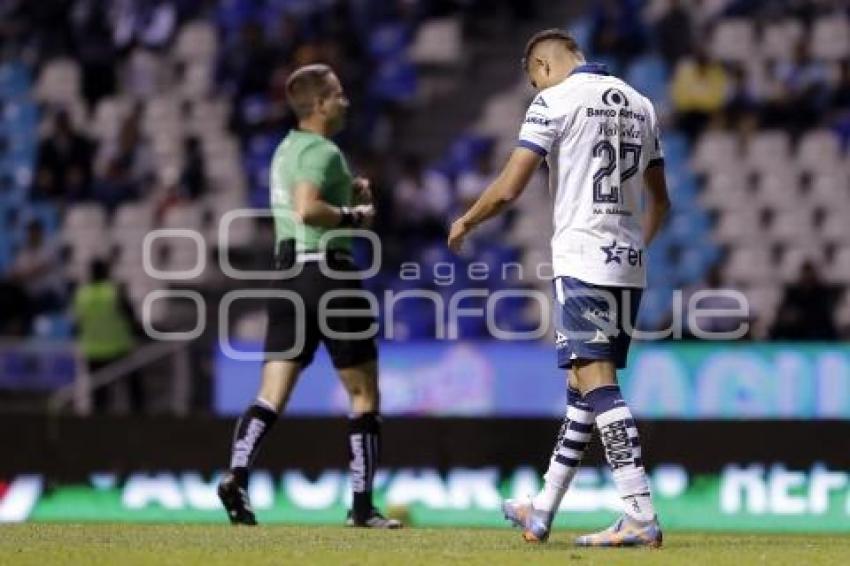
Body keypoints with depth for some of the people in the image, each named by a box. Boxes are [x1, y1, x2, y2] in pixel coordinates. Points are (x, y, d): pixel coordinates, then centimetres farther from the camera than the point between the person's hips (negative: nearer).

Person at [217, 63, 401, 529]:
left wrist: (349, 193, 18)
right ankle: (362, 505, 3)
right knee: (364, 393, 3)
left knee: (272, 393, 1)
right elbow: (307, 209, -28)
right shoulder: (322, 151, -12)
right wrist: (354, 215, -14)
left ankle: (237, 475, -20)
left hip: (288, 271, 8)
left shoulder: (286, 149, 16)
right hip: (328, 271, -8)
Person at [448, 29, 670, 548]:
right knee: (583, 382, 14)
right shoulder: (639, 103, 16)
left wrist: (465, 223, 8)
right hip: (630, 264, 8)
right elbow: (660, 201, 21)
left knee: (596, 383, -11)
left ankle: (641, 517, -20)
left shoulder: (556, 100, -6)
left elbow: (509, 189, -9)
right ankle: (542, 513, 21)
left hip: (584, 260, -8)